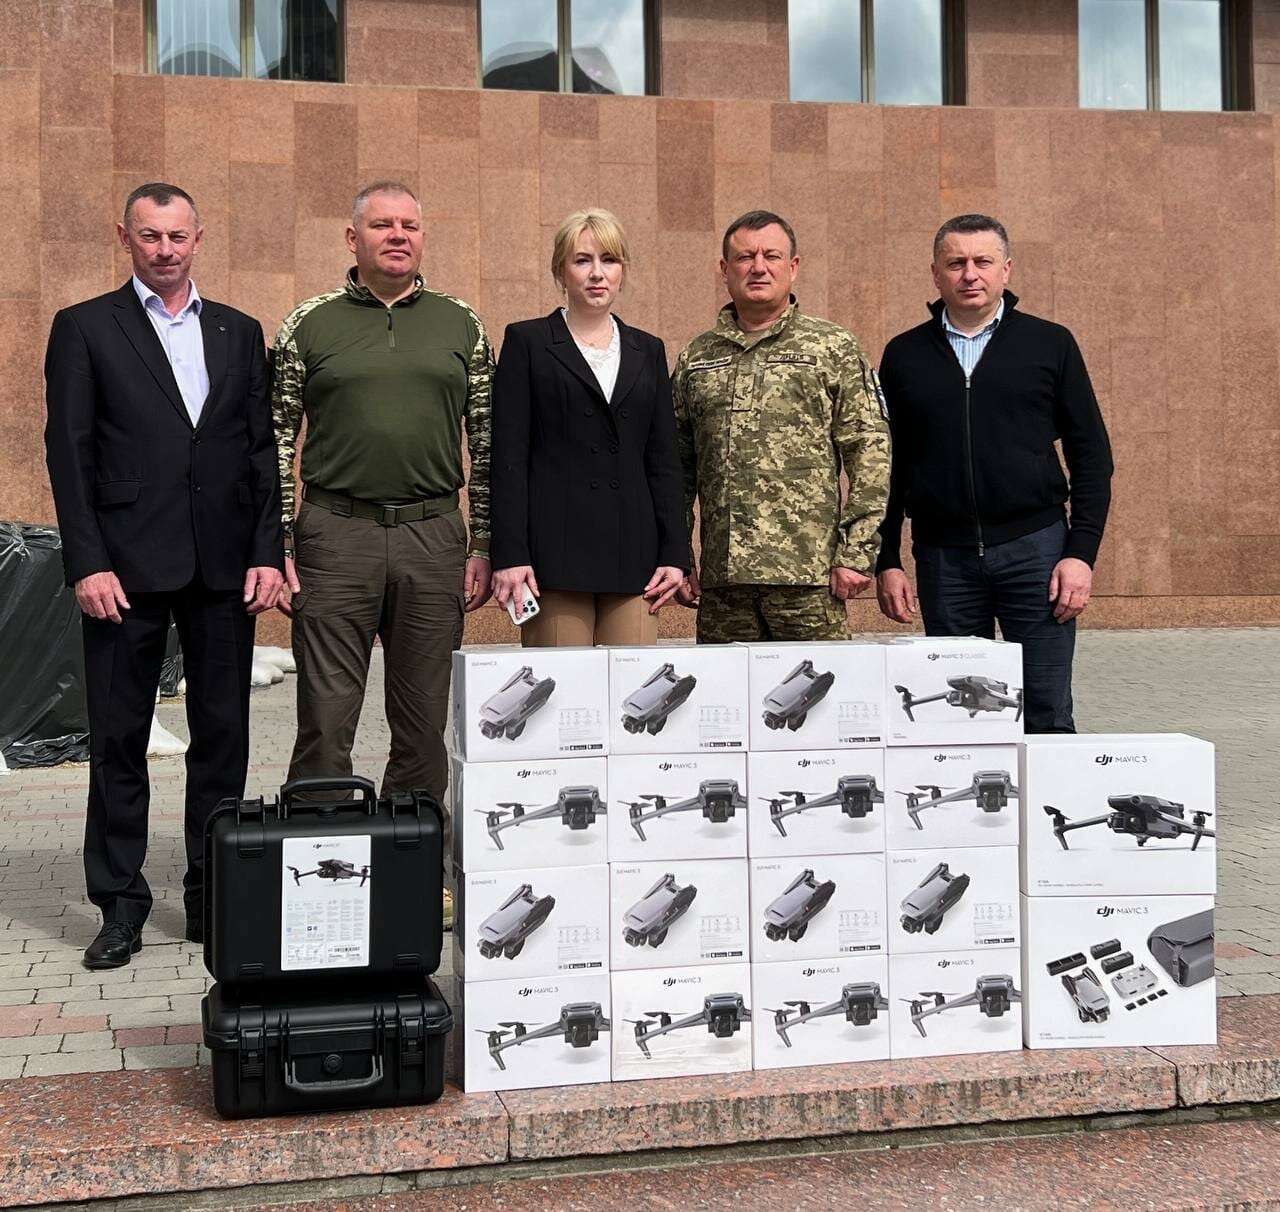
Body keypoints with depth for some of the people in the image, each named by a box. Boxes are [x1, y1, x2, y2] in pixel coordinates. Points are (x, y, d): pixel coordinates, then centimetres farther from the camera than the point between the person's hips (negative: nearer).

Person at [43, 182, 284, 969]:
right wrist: (88, 563, -10)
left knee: (223, 736, 7)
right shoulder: (85, 328, 4)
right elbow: (69, 452, -2)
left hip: (224, 566, 3)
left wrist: (268, 551, 0)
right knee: (119, 740, 4)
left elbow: (263, 450, 10)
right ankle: (121, 904, 15)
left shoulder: (239, 333, 13)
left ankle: (214, 895, 18)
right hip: (127, 567, -2)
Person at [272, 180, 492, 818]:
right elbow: (277, 437, 5)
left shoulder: (461, 324, 10)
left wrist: (485, 546, 5)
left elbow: (486, 438, 10)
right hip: (336, 533, -1)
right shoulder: (310, 323, 6)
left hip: (434, 534, 2)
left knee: (425, 726, 7)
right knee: (325, 723, -1)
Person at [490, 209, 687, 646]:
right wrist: (509, 556, -10)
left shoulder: (648, 350, 16)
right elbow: (508, 457, -1)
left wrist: (675, 553, 4)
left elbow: (664, 460, 14)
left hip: (632, 554, 3)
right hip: (555, 552, -3)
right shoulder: (526, 342, 5)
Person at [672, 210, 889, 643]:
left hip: (809, 576, -3)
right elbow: (677, 467, 16)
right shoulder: (696, 359, 15)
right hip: (721, 581, 3)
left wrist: (855, 554, -7)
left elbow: (871, 453, 0)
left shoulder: (834, 348, 5)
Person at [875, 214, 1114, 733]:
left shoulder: (1050, 344, 6)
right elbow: (888, 466, 12)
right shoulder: (905, 355, 9)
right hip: (942, 558, 1)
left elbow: (1091, 455, 5)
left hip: (1035, 549, -1)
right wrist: (886, 562, 5)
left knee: (1047, 717, -1)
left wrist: (1081, 553, -5)